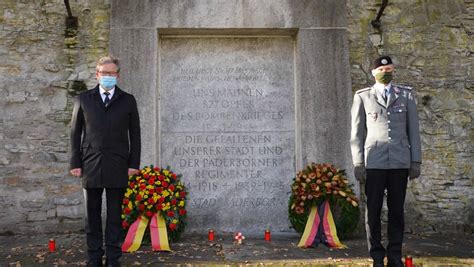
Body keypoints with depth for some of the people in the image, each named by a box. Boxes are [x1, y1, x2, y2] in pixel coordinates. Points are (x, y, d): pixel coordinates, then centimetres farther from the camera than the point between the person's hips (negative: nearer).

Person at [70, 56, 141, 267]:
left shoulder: (128, 101, 7)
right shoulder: (83, 99, 8)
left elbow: (135, 134, 7)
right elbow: (75, 132, 8)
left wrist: (134, 163, 0)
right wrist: (75, 163, 1)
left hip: (117, 167, -1)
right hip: (90, 167, 1)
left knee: (115, 215, 3)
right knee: (92, 215, 7)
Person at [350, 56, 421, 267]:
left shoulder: (406, 95, 12)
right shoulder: (363, 97, 8)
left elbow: (413, 130, 10)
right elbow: (356, 133, 6)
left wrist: (416, 161, 3)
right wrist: (358, 164, -1)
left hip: (400, 162, 1)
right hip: (374, 162, -1)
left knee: (396, 210, 5)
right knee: (373, 211, 0)